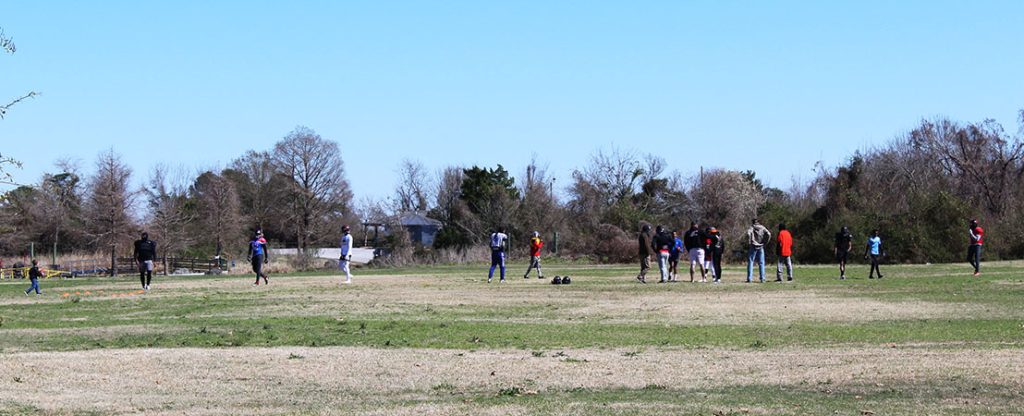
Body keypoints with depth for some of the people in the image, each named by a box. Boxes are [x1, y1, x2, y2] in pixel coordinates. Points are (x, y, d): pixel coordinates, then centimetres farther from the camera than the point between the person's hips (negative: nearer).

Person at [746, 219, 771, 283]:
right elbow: (768, 234, -6)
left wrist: (749, 243, -12)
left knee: (750, 262, 2)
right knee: (761, 263, 7)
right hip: (760, 247, 2)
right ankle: (762, 279, 3)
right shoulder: (762, 228, 6)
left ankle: (749, 279, -2)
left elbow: (748, 234, -21)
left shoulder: (751, 228, -2)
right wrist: (765, 242, 1)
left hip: (752, 246, -2)